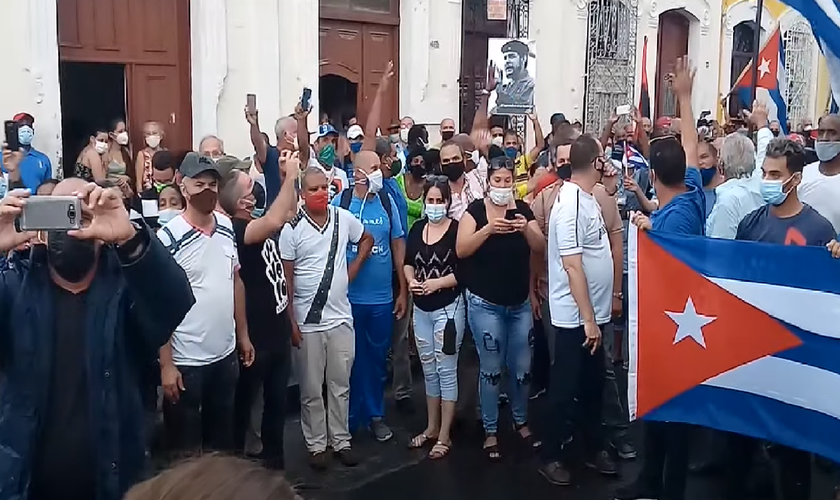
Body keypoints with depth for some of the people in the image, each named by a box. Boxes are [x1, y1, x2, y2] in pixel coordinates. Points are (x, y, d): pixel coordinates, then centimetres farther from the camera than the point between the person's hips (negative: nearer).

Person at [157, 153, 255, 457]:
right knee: (186, 449, 9)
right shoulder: (168, 238, -16)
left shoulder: (227, 227, 2)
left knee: (223, 438, 20)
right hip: (186, 360, -5)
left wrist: (243, 335, 11)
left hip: (226, 353, 6)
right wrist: (166, 364, -15)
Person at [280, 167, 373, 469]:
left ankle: (341, 440, 26)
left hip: (340, 317, 3)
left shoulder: (344, 218, 0)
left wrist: (352, 271, 7)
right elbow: (286, 279, -8)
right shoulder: (292, 228, -10)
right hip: (307, 322, -3)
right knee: (312, 389, 9)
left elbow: (367, 240, 21)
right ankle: (316, 445, 22)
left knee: (340, 384, 13)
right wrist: (290, 322, -10)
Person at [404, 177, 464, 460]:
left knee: (446, 370, -1)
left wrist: (437, 283, -20)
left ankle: (444, 436, 8)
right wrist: (411, 281, -4)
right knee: (429, 369, 15)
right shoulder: (417, 229, 8)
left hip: (449, 307, -6)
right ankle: (431, 427, 28)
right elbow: (408, 262, 15)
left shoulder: (457, 230, -9)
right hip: (421, 309, 6)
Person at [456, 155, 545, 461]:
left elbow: (541, 248, -6)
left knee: (522, 368, 11)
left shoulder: (523, 209, 3)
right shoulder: (475, 209, -7)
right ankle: (490, 432, 17)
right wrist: (488, 229, -30)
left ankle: (521, 422, 31)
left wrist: (526, 228, -24)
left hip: (520, 304, 4)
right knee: (491, 369, 4)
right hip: (485, 304, -3)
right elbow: (461, 250, -17)